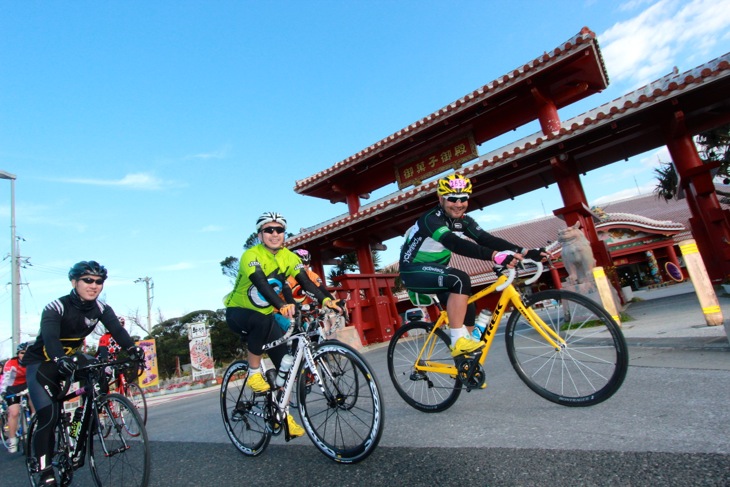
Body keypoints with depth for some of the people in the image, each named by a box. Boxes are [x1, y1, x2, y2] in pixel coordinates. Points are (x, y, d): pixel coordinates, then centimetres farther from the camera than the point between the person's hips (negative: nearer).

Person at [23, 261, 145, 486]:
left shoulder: (101, 308, -13)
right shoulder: (55, 308, -25)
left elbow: (117, 329, -28)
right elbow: (50, 338, -41)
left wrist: (132, 349, -46)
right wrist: (60, 360, -60)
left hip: (69, 356, 5)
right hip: (41, 362, -4)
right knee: (49, 416, -17)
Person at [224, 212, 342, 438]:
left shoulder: (289, 257, -7)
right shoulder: (251, 255, -23)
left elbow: (306, 282, -18)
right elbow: (261, 284, -40)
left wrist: (325, 300, -36)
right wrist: (282, 306, -57)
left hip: (265, 314, 5)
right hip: (238, 312, -5)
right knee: (264, 321, -39)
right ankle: (254, 374, -17)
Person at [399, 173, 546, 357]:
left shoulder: (463, 221, -1)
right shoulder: (431, 218, -25)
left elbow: (487, 239, -14)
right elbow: (455, 244, -42)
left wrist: (524, 252, -26)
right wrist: (495, 255, -54)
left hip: (434, 269, 8)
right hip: (414, 271, -8)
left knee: (468, 308, 0)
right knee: (460, 279, -31)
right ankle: (459, 341, -24)